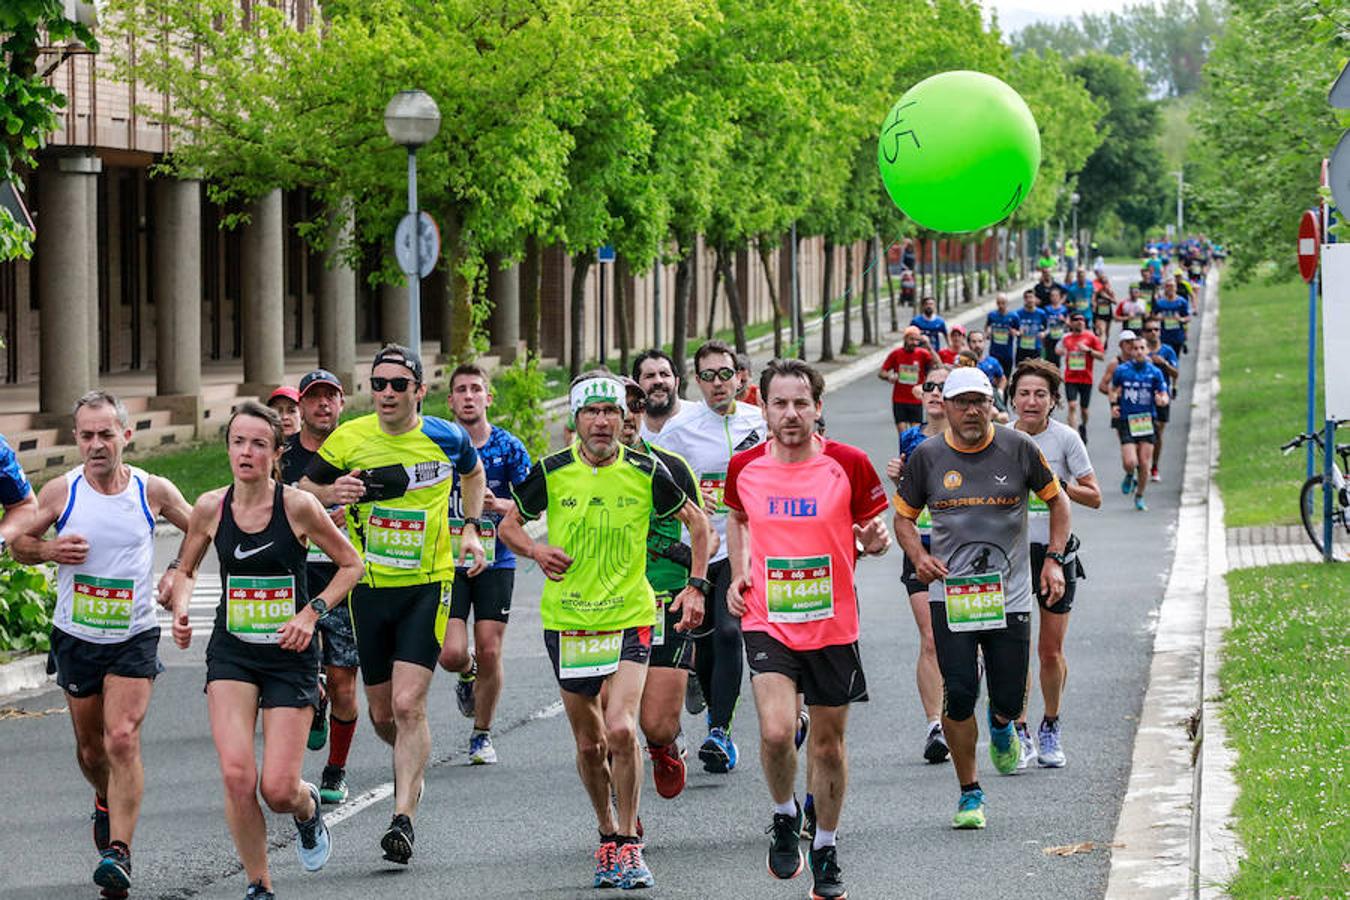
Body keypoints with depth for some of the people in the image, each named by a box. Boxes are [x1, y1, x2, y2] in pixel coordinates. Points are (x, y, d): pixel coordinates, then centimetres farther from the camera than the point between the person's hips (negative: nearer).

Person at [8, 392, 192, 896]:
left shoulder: (153, 491, -6)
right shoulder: (60, 492, -5)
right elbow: (19, 542, 7)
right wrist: (50, 550, -14)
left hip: (135, 637, -2)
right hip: (76, 637, 2)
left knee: (122, 740, -18)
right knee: (91, 746, 13)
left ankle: (119, 850, -20)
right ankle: (106, 803, 46)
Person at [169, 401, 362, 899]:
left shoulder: (298, 506, -11)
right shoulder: (210, 508, -3)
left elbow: (351, 564, 1)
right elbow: (185, 570, 14)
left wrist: (311, 612, -11)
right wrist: (181, 611, -5)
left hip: (290, 655, -2)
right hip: (231, 653, 2)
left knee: (278, 789, -6)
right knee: (237, 776, -16)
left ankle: (308, 808, 33)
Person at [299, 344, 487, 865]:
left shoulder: (447, 438, -3)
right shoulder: (348, 440, -4)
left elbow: (473, 473, 20)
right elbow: (301, 494, 7)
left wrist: (470, 530, 11)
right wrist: (331, 494, -14)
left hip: (427, 585, -2)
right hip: (369, 587, 2)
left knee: (408, 704, -16)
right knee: (382, 713, 10)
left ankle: (403, 818, -15)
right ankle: (410, 765, 42)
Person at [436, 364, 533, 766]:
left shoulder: (509, 447, -1)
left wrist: (499, 504, -20)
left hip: (495, 562, 0)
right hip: (449, 561, 0)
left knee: (489, 653, -2)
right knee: (451, 654, -12)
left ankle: (482, 734, 17)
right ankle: (467, 673, 26)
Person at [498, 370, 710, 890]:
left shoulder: (645, 473, -4)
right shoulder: (551, 473, -2)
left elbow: (697, 523, 10)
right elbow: (509, 525, 11)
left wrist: (695, 586, 2)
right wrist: (535, 550, -10)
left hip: (629, 618, -2)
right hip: (566, 621, 2)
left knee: (620, 728, -18)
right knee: (589, 743, 8)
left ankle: (629, 845, -6)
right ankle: (608, 834, 29)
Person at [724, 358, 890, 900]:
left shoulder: (848, 465, -7)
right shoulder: (745, 467, -1)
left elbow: (874, 528, 5)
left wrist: (875, 541, -19)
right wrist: (738, 573, 7)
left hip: (832, 625, 0)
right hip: (767, 622, 0)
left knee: (828, 744, 10)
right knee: (776, 732, -19)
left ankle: (825, 848, 30)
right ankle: (784, 816, 11)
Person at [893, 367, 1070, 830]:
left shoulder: (1018, 448, -1)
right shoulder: (927, 456, 1)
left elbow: (1057, 500, 12)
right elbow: (904, 515, 13)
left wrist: (1054, 559, 2)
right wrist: (918, 556, -7)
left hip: (1009, 595, 0)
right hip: (950, 595, 0)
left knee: (1010, 700, 0)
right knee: (958, 695, -10)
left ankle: (1001, 724, 41)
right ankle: (970, 793, 8)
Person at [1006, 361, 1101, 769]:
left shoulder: (1066, 438, -6)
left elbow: (1094, 497, -6)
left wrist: (1058, 485, -19)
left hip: (1056, 552, -1)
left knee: (1051, 652, 3)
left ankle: (1050, 729, 24)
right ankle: (1020, 735, 3)